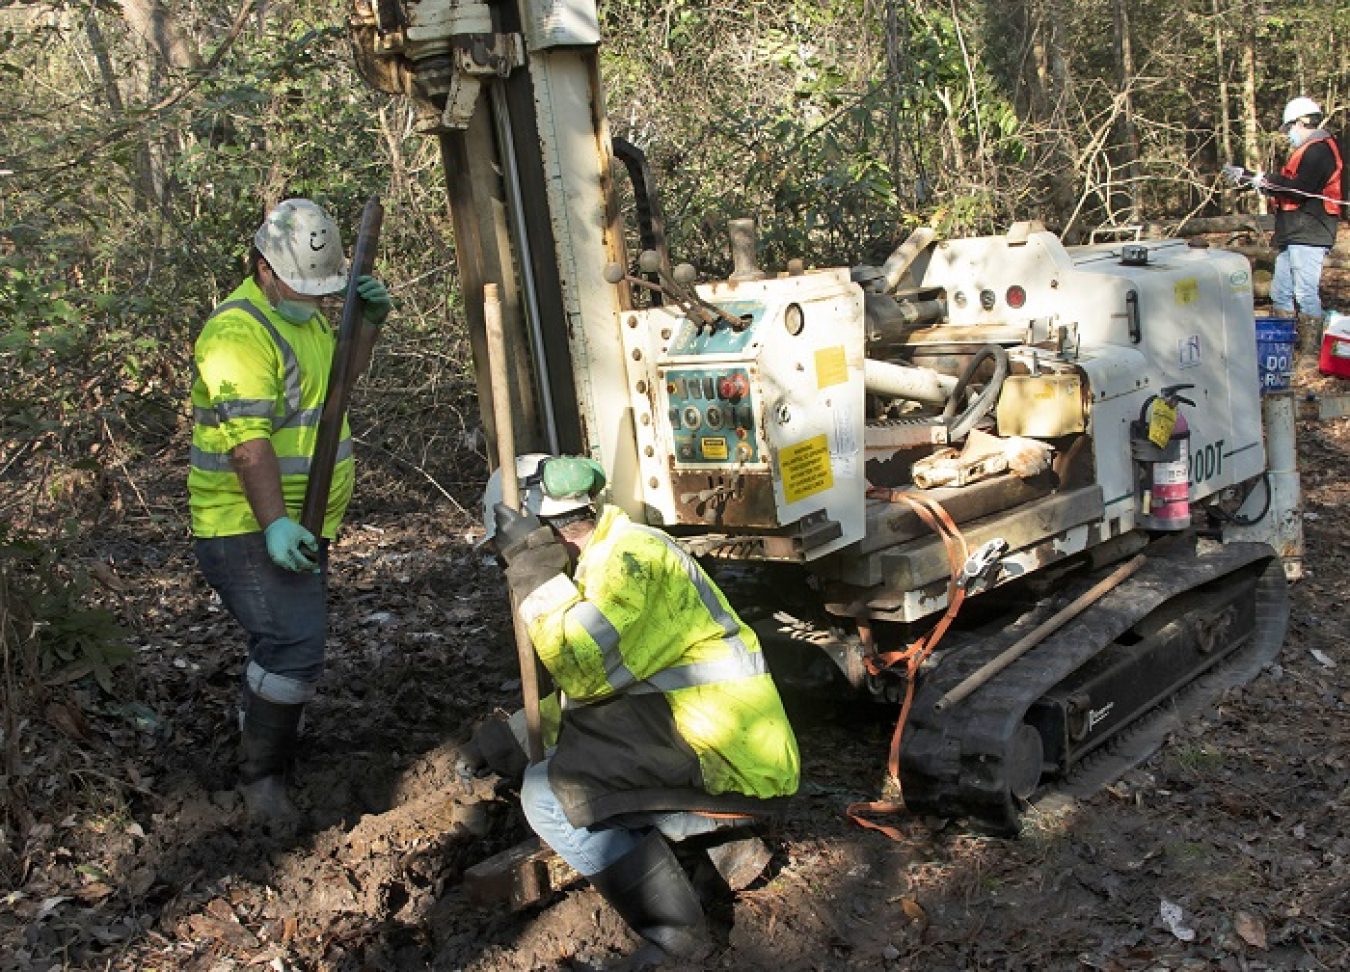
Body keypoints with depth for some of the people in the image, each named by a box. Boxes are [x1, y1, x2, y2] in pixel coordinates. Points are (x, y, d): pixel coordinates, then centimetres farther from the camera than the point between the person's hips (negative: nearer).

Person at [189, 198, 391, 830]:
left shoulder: (302, 312, 13)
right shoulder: (239, 333, -19)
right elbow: (248, 440, -27)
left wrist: (369, 321, 10)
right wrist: (275, 523, -34)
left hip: (301, 523, 10)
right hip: (251, 528, -10)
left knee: (287, 640, 21)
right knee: (293, 649, -15)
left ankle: (262, 728, 40)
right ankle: (261, 777, 1)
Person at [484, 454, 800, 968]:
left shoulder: (632, 557, -16)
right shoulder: (602, 559, 15)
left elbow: (584, 672, -26)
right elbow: (596, 681, 22)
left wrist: (535, 573, -18)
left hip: (736, 772, -10)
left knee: (549, 795, -16)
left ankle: (674, 931, -5)